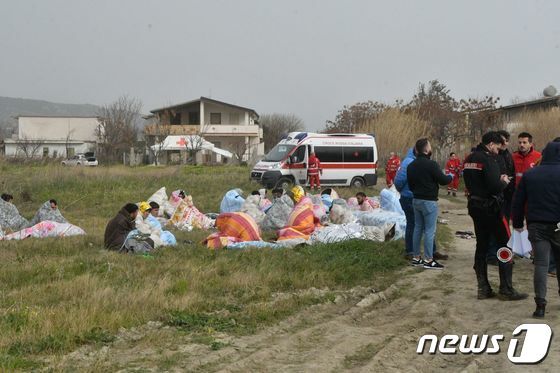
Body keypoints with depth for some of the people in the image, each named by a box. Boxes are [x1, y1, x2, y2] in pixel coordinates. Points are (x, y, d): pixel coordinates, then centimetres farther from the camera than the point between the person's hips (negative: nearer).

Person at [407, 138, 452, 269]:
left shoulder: (411, 165, 8)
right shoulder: (431, 164, -18)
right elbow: (443, 180, -14)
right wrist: (450, 176, 7)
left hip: (416, 200, 8)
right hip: (429, 201, -8)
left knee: (418, 228, 14)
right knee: (429, 230, -3)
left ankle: (416, 258, 18)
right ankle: (428, 260, -2)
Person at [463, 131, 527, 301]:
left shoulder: (469, 159, 10)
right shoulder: (488, 159, -17)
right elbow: (495, 187, -25)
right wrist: (503, 181, -3)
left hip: (475, 206, 8)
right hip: (491, 208, -8)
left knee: (481, 246, 12)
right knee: (505, 245, 0)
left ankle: (483, 288, 14)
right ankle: (506, 290, 0)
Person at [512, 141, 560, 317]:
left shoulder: (529, 175, 5)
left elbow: (518, 201, 7)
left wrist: (517, 223, 16)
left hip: (536, 226, 2)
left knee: (541, 263, 0)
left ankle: (540, 304, -9)